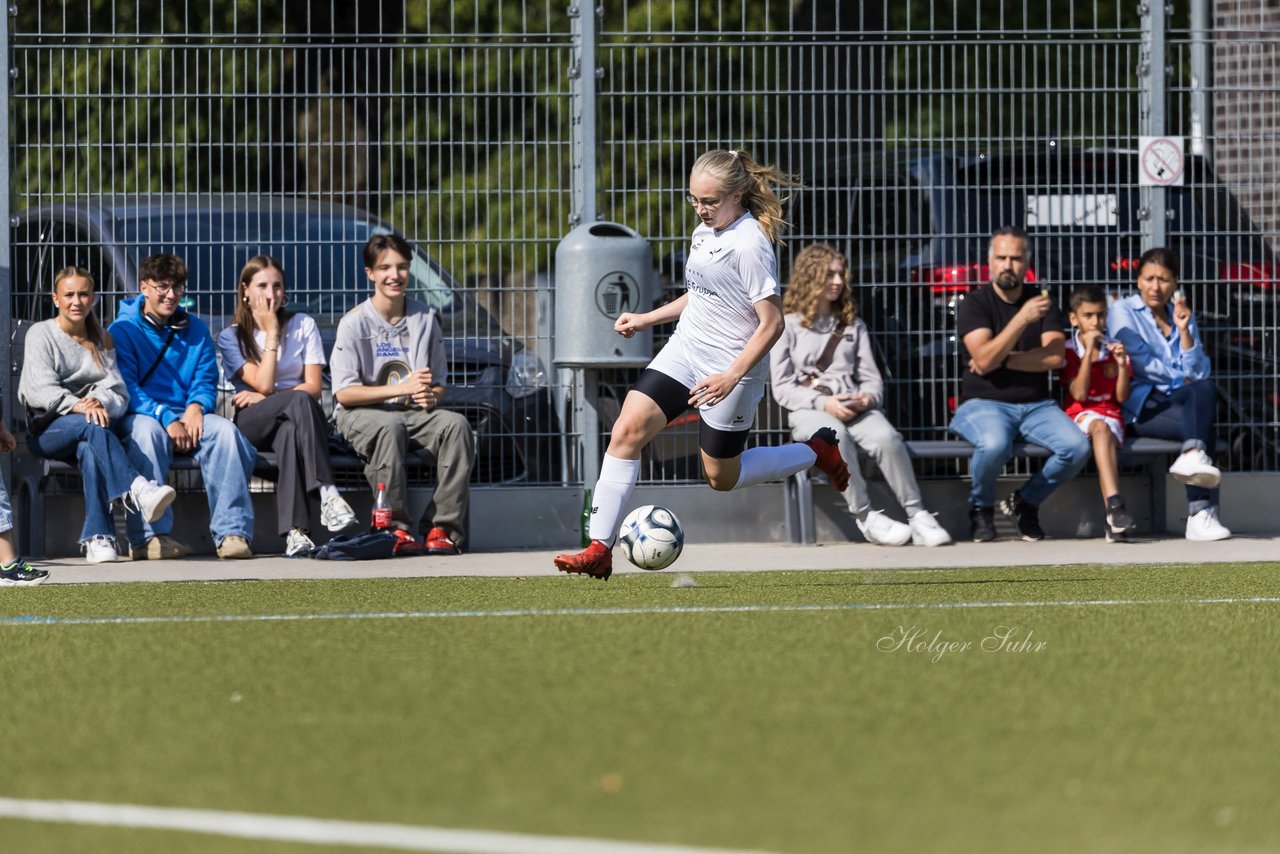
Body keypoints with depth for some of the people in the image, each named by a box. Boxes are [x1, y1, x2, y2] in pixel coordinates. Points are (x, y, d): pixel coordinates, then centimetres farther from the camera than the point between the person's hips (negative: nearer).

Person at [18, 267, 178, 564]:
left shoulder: (102, 339, 18)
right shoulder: (41, 334, 7)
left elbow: (119, 394, 6)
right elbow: (41, 390, -8)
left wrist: (99, 402, -19)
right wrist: (78, 406, -28)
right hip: (47, 431, -2)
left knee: (89, 449, -37)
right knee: (92, 426, -37)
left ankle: (97, 538, -47)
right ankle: (137, 490, -55)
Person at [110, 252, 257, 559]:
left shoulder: (195, 329, 17)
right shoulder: (123, 330, 2)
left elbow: (207, 381, 11)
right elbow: (126, 389, -9)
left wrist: (196, 405, -14)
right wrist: (166, 418, -23)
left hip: (188, 416, 4)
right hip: (141, 415, -4)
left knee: (225, 430, -29)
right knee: (147, 431, -40)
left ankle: (232, 532, -32)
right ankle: (148, 537, -42)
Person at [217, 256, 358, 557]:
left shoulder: (303, 326, 12)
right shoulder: (231, 337, 8)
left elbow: (314, 386, 2)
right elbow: (264, 384, -7)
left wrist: (263, 398, -8)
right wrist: (272, 332, -3)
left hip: (296, 420, 2)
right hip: (252, 425, -2)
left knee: (289, 432, -39)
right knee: (300, 401, -36)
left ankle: (294, 532, -53)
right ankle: (327, 493, -51)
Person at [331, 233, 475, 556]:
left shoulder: (425, 319, 11)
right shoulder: (355, 323, -2)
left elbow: (440, 384, 15)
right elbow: (344, 393, -9)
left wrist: (431, 397, -11)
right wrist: (402, 388, -18)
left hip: (415, 413, 4)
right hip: (362, 416, -4)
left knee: (456, 424, -28)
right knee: (389, 427, -39)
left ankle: (442, 527, -29)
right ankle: (396, 527, -34)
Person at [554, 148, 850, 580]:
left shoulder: (749, 244, -20)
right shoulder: (705, 232, 7)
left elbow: (772, 321, -22)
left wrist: (732, 377, -28)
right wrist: (645, 319, 20)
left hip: (731, 366, -8)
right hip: (684, 350, 8)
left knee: (722, 477, 7)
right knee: (627, 429, -11)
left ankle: (817, 451, 29)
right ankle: (600, 549, -12)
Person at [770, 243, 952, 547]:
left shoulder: (853, 325, 21)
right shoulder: (788, 326, 9)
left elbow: (872, 378, 15)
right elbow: (782, 387, 0)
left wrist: (868, 398, -10)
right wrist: (822, 403, -16)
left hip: (853, 406, 3)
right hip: (809, 410, -3)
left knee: (887, 437, -32)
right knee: (835, 436, -40)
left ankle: (917, 516, -30)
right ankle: (865, 517, -35)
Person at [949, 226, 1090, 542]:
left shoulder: (1043, 303, 10)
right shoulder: (974, 304, 0)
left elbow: (1056, 357, -5)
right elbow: (984, 360, -16)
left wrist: (1002, 359, -11)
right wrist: (1023, 318, -22)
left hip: (1036, 405, 4)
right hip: (984, 404, -4)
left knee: (1077, 447, -24)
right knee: (994, 445, -38)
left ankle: (1025, 502, 3)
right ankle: (980, 507, -5)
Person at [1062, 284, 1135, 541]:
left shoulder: (1114, 349, 12)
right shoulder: (1069, 352, 5)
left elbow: (1122, 397, 6)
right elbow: (1079, 394, -8)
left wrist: (1122, 364, -9)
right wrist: (1089, 351, -11)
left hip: (1111, 417, 2)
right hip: (1080, 416, -2)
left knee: (1105, 439, -34)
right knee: (1100, 427, -38)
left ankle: (1113, 519, -45)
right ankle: (1115, 504, -52)